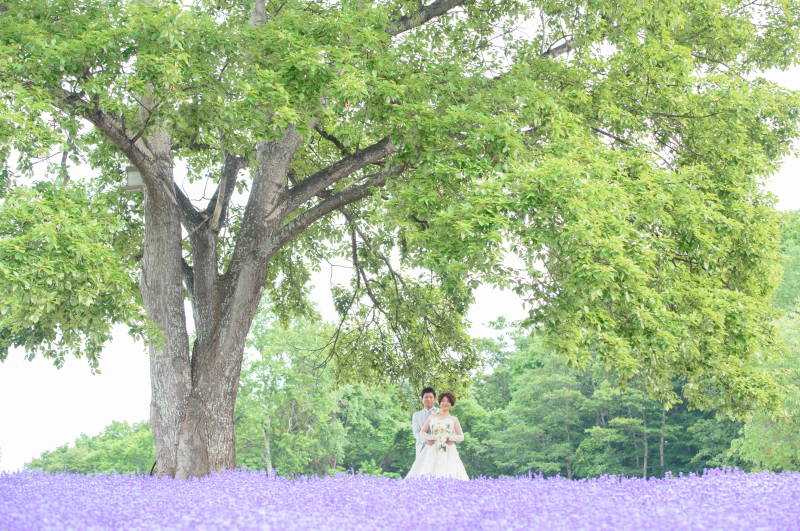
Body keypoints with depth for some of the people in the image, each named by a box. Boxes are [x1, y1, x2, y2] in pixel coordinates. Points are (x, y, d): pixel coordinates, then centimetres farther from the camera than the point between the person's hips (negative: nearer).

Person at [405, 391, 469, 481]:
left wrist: (450, 438, -8)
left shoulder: (454, 420, 17)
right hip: (432, 450, 1)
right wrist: (428, 438, -6)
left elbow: (461, 436, 10)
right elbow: (422, 432, 15)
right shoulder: (432, 417, 19)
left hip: (448, 452, -1)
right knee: (428, 475, -14)